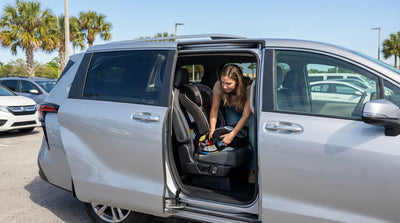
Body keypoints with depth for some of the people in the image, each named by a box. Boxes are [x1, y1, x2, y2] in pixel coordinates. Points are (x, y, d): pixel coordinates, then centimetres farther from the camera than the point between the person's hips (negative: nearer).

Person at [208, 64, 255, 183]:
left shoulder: (248, 89, -38)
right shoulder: (218, 86, -31)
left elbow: (246, 115, -33)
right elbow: (214, 109, -18)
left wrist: (232, 134, -38)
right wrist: (212, 128, -28)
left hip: (250, 110, -2)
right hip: (232, 110, 2)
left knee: (253, 139, -16)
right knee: (232, 140, -14)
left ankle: (252, 170, 3)